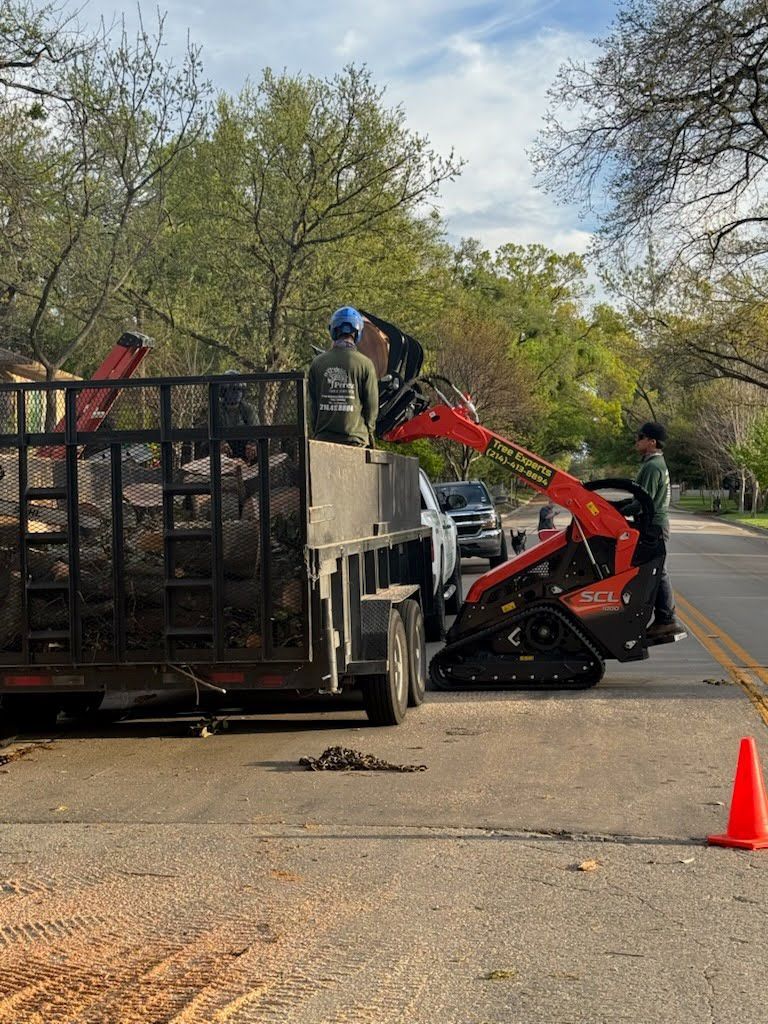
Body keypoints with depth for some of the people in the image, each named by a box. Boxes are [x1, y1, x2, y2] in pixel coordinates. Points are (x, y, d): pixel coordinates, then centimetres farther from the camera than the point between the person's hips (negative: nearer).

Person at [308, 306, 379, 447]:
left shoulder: (317, 363, 3)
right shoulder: (365, 364, -5)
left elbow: (312, 404, 8)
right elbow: (371, 405, 1)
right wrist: (368, 433, 14)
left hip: (323, 437, 3)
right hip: (355, 438, -3)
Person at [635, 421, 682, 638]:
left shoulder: (653, 466, -16)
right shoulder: (654, 464, 17)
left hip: (653, 525, -10)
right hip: (654, 524, 10)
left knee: (657, 572, -7)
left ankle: (666, 620, -4)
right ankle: (666, 619, 17)